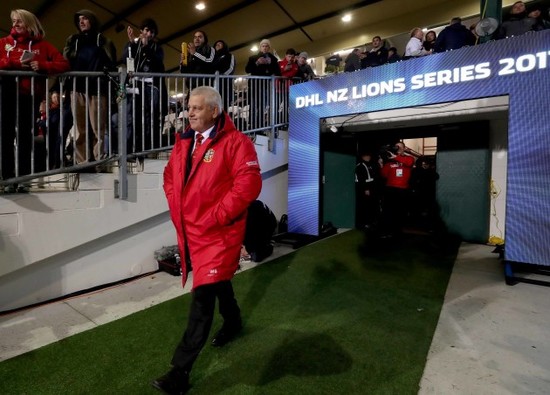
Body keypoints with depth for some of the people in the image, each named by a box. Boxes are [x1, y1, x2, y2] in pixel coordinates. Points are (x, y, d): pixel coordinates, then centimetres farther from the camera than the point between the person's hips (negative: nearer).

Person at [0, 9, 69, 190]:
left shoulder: (42, 45, 8)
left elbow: (64, 64, -2)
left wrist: (42, 66, -16)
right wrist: (15, 63, -14)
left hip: (30, 96, -2)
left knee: (25, 137, 1)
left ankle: (23, 178, 5)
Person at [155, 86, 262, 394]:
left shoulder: (235, 142, -13)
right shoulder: (184, 142, 10)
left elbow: (249, 184, -23)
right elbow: (170, 176, 21)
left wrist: (216, 216, -21)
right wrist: (175, 207, 7)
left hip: (218, 232, -7)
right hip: (190, 230, 8)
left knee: (203, 297, -5)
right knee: (218, 282, 25)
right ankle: (233, 322, 52)